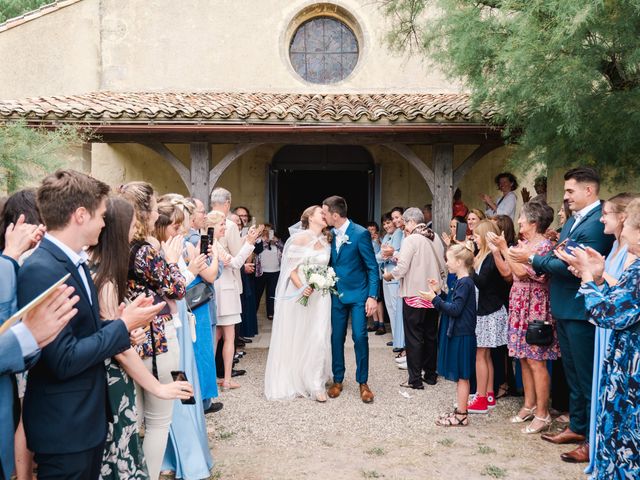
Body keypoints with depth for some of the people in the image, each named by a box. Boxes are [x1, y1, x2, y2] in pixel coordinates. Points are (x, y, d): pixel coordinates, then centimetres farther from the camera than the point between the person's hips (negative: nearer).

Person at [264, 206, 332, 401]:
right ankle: (293, 380, 22)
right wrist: (302, 288, -22)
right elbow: (291, 267, -10)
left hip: (320, 295, 4)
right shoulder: (300, 238, -6)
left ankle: (316, 385, 6)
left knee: (319, 338, -2)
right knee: (296, 338, 5)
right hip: (300, 294, -4)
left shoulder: (326, 240, 9)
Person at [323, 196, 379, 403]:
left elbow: (372, 267, -11)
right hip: (337, 294, 5)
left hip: (358, 294, -5)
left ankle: (363, 382, 11)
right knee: (336, 338, 9)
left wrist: (372, 296, -15)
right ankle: (337, 380, 22)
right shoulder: (331, 234, 3)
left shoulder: (360, 233, -14)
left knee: (360, 337, -3)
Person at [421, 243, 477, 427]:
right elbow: (453, 307, 16)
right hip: (458, 334, 10)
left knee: (461, 376, -1)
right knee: (460, 376, 15)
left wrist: (435, 299, -20)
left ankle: (461, 416, 7)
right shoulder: (462, 281, 13)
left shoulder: (465, 283, -17)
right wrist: (438, 292, 11)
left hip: (463, 336, -10)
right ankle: (460, 410, 24)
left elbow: (455, 309, -21)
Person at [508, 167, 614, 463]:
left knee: (587, 376, 3)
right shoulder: (574, 219, 11)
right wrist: (544, 268, -2)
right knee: (572, 372, 20)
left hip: (581, 311, -9)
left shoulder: (597, 223, -20)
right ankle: (577, 427, 35)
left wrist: (533, 259, -18)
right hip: (564, 308, 9)